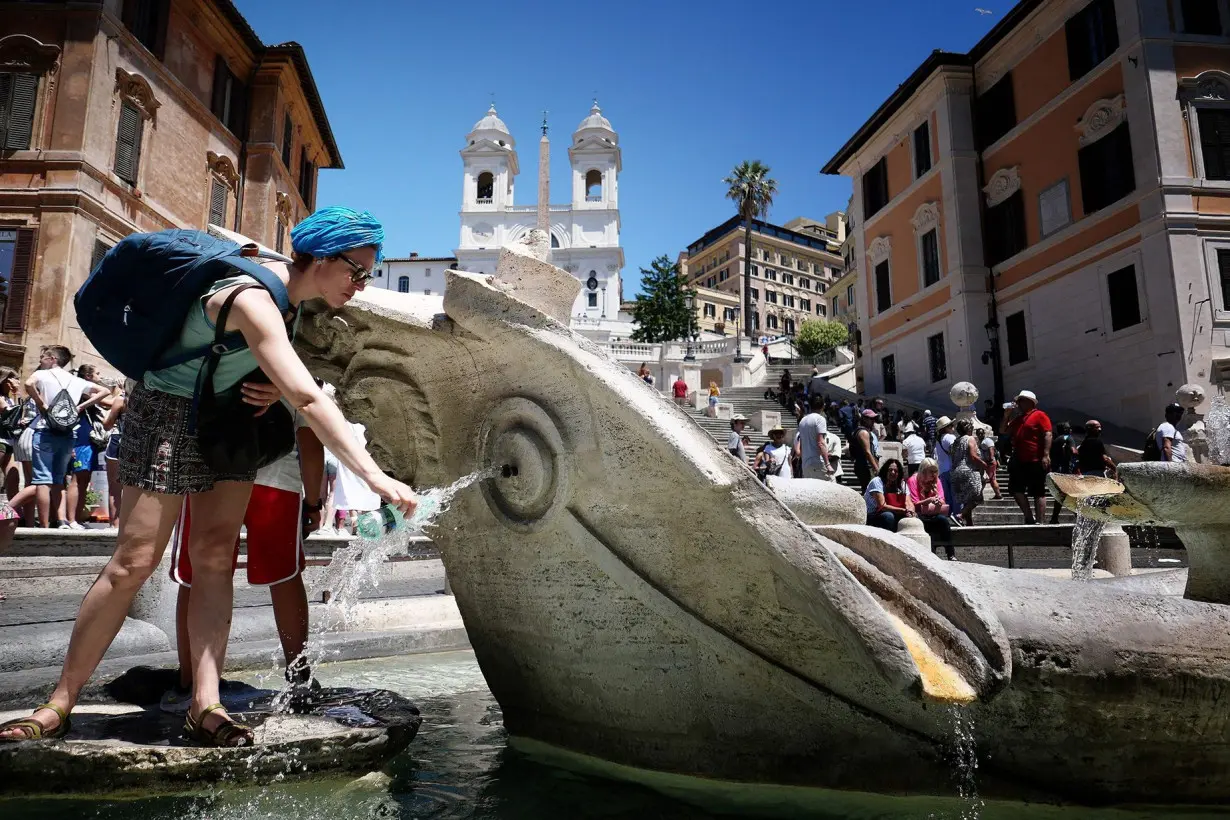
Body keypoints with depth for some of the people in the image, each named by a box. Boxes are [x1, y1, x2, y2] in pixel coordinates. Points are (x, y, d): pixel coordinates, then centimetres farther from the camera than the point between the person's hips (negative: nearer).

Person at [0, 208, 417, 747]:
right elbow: (309, 400, -42)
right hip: (171, 413, -8)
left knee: (215, 556, 0)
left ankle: (205, 704, 0)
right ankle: (60, 703, 11)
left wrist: (279, 385, -11)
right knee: (134, 561, -5)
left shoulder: (296, 291, -4)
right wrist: (374, 476, -47)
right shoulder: (252, 298, -32)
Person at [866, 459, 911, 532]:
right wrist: (904, 510, -28)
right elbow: (882, 506, -21)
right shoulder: (877, 482, -13)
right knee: (888, 516, -33)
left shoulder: (902, 484, 5)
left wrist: (909, 511, -29)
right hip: (871, 517, -6)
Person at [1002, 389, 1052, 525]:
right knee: (1016, 489, 5)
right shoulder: (1017, 419, 19)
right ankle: (1029, 518, 12)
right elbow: (1004, 433, 21)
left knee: (1038, 492, -1)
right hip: (1019, 462, 8)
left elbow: (1047, 435, -12)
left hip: (1036, 462, -8)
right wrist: (1006, 416, 11)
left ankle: (1039, 521, 1)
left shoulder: (1039, 415, -4)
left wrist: (1046, 455, -20)